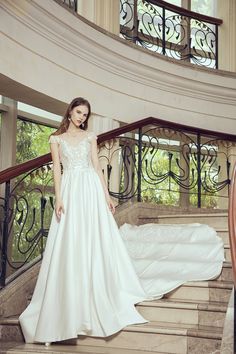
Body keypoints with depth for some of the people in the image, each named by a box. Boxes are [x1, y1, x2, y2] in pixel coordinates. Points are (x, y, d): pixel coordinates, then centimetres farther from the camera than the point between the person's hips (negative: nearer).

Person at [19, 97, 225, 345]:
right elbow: (57, 169, 2)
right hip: (70, 192, -1)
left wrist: (106, 195, 0)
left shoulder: (90, 137, 13)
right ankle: (71, 304, 6)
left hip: (91, 190, 1)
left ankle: (99, 300, 10)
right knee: (69, 246, -3)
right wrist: (58, 198, -9)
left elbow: (97, 166, 8)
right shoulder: (56, 139, 10)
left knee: (97, 242, 0)